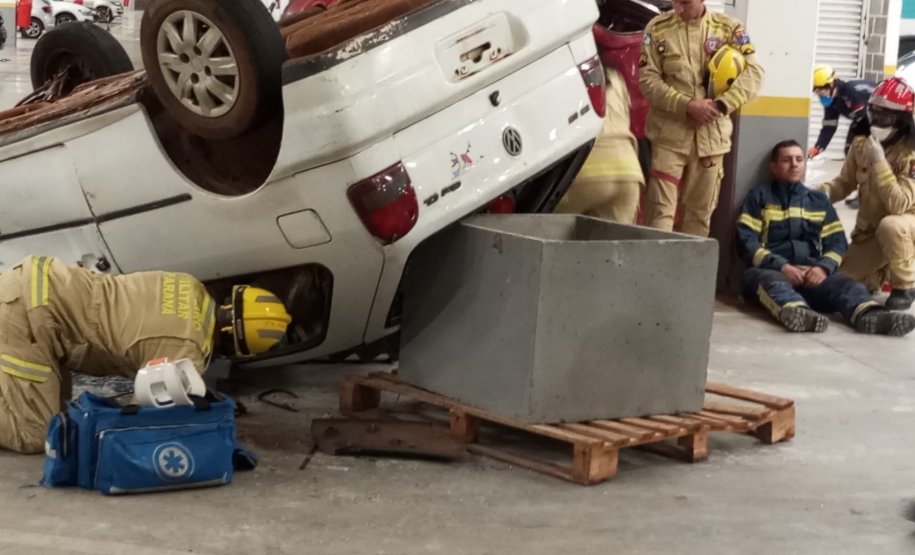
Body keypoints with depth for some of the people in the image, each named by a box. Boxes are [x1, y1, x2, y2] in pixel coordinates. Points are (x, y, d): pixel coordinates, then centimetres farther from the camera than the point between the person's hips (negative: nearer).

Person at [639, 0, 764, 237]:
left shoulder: (730, 28, 2)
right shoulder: (658, 28, -2)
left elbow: (754, 72, -3)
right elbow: (648, 79, -6)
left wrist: (721, 105, -16)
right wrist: (687, 105, -17)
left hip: (711, 135, 2)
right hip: (670, 133, -2)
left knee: (699, 211, 10)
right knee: (660, 208, -7)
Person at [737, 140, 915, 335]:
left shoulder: (819, 200, 23)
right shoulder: (760, 196, 13)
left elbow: (837, 242, 15)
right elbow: (747, 241, 2)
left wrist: (824, 267, -9)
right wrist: (781, 266, -14)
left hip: (811, 274, 3)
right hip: (770, 270, -3)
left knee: (846, 284, -29)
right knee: (773, 282, -40)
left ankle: (869, 316, -61)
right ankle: (797, 313, -72)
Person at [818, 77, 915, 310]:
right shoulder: (861, 143, -5)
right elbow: (845, 183, 6)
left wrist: (879, 161, -35)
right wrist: (819, 193, -16)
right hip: (870, 230, 6)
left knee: (890, 226, -41)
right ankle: (885, 270, 25)